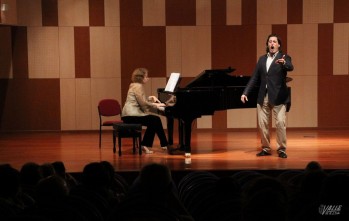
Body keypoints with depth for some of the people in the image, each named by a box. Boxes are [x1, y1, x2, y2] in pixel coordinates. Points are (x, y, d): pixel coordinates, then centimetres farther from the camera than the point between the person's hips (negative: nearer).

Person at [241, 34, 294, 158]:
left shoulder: (284, 58, 0)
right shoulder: (262, 59, 13)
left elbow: (290, 67, -22)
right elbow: (254, 78, 13)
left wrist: (284, 63, -45)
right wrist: (245, 92, 6)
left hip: (278, 97, -4)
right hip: (263, 97, 4)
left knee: (280, 123, -9)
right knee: (262, 123, 6)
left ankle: (281, 149, 1)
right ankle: (266, 148, 18)